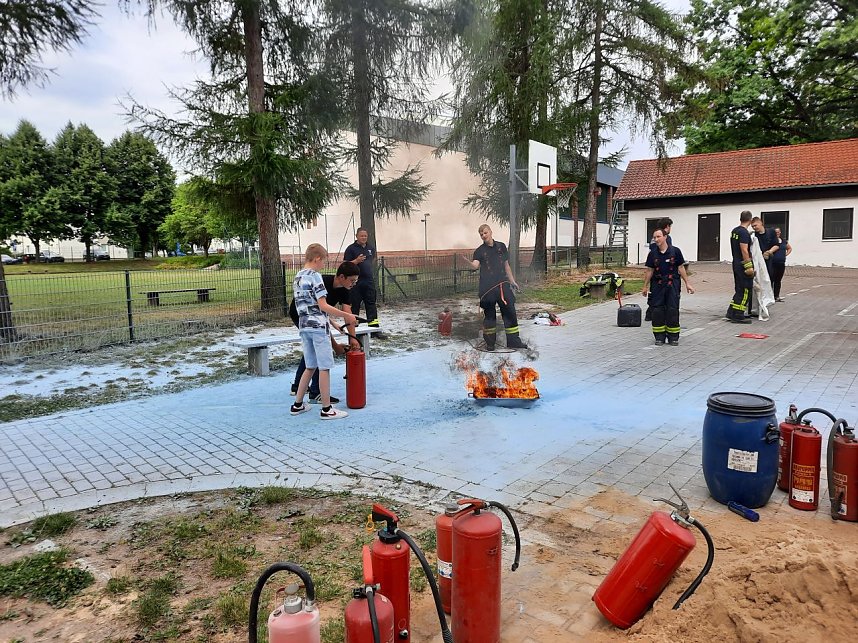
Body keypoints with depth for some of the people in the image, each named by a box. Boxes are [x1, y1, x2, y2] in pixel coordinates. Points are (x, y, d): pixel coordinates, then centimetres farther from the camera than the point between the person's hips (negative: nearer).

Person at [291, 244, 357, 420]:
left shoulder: (297, 278, 14)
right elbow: (323, 306, -18)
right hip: (318, 326, -8)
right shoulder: (315, 276, -12)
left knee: (310, 367, 17)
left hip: (304, 326, 8)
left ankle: (297, 404, 21)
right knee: (324, 368, -2)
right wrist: (346, 315, -14)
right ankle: (326, 409, 2)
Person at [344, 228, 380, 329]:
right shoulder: (351, 249, -3)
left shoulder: (371, 248, 13)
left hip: (369, 281, 4)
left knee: (371, 303, 2)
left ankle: (374, 325, 3)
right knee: (355, 305, 1)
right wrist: (356, 261, -21)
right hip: (356, 282, -4)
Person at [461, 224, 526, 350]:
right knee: (489, 313, 3)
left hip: (502, 284, 2)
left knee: (510, 311, 1)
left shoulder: (501, 247, 12)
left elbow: (506, 265, 18)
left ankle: (513, 341, 8)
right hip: (487, 287, -2)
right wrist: (467, 260, -34)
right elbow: (476, 265, -13)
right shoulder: (479, 251, 4)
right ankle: (490, 342, 12)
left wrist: (512, 281, 17)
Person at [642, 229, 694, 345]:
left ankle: (673, 337, 10)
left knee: (673, 310, 0)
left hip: (672, 284, -2)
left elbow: (681, 268, 2)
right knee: (657, 311, 1)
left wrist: (687, 283, 2)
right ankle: (659, 336, 12)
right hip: (657, 285, 2)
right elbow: (650, 271, 9)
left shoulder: (675, 251, -4)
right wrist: (645, 286, 10)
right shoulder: (652, 254, 2)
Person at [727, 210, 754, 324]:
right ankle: (738, 316, -4)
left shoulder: (734, 231, 13)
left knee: (739, 290, 16)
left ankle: (731, 312, 16)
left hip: (736, 263, 10)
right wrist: (749, 266, -24)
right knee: (745, 290, -5)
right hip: (743, 264, -10)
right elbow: (744, 250, -24)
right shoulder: (744, 233, -17)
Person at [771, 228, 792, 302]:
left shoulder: (784, 241, 13)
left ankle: (776, 296, 18)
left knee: (778, 280, 11)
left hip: (781, 264, 6)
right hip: (772, 264, -6)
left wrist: (786, 254, 14)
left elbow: (790, 248, 28)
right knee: (771, 280, -6)